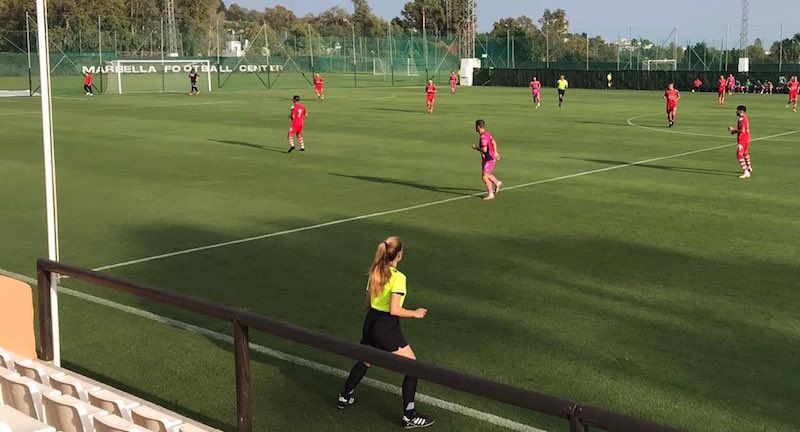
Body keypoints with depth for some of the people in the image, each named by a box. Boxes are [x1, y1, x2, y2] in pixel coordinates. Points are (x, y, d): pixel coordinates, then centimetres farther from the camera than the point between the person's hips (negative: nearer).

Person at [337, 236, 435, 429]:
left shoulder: (374, 273, 4)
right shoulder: (398, 278, -19)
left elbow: (368, 303, 12)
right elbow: (394, 310, -24)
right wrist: (415, 313, -10)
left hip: (370, 321, 8)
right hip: (386, 328, -8)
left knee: (364, 362, 29)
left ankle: (344, 398, 43)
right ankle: (409, 416, 5)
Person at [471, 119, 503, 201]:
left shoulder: (483, 137, -25)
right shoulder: (486, 133, 6)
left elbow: (484, 150, -30)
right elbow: (493, 142, 18)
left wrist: (475, 148, -14)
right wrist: (495, 152, 23)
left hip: (489, 159, -10)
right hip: (485, 158, 10)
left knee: (484, 177, -9)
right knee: (485, 175, 23)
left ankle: (490, 194, 0)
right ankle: (497, 183, 42)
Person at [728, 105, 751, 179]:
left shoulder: (742, 119, -22)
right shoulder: (745, 118, 10)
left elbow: (743, 131, -30)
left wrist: (733, 129, -20)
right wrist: (735, 130, 10)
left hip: (742, 140, -10)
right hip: (746, 139, 10)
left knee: (739, 155, -12)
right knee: (745, 153, 29)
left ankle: (746, 173, -19)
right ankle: (749, 168, 50)